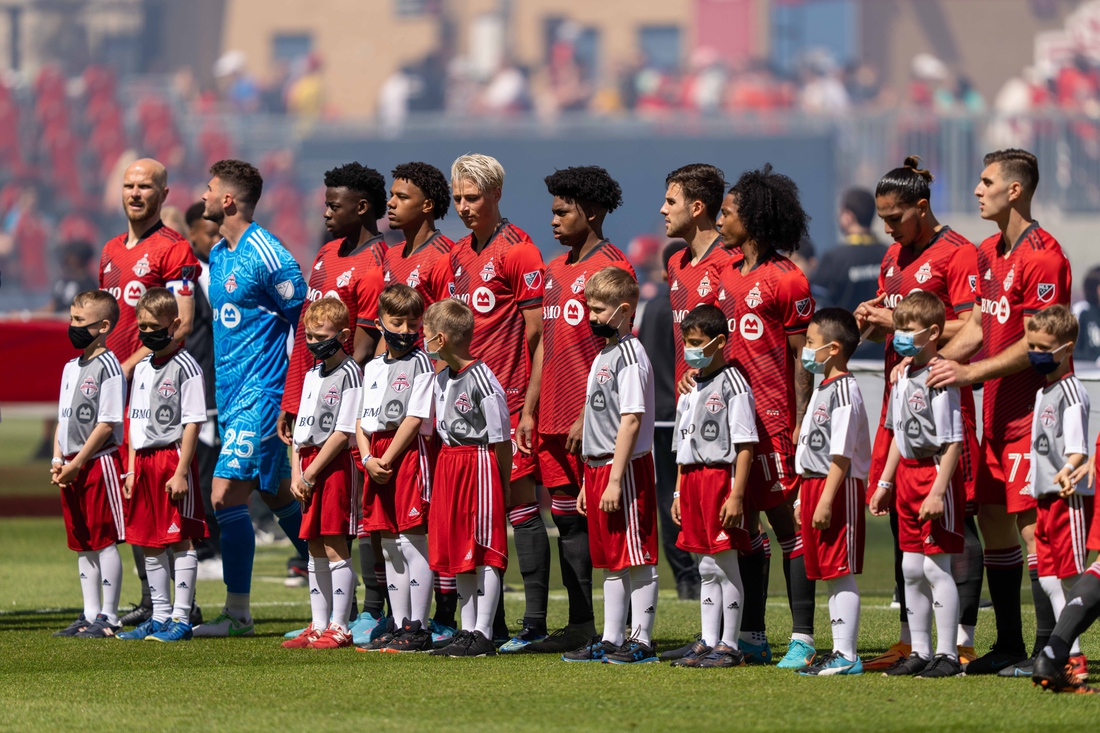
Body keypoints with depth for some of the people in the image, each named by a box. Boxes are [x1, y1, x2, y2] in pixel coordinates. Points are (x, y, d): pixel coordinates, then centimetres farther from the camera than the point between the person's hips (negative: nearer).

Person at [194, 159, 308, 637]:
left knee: (226, 496, -12)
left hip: (260, 393, -9)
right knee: (278, 495, 15)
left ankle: (237, 612, -6)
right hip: (231, 391, 9)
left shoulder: (266, 255, -15)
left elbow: (305, 320, -11)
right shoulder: (218, 255, 12)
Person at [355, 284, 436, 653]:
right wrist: (368, 459, -3)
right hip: (378, 460, 7)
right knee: (390, 547, 10)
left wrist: (386, 460, -13)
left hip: (409, 453, -7)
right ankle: (398, 625, 15)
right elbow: (361, 420, 14)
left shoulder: (421, 363, -4)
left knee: (413, 543, -9)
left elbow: (415, 419, -12)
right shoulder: (373, 367, 16)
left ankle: (418, 629, -8)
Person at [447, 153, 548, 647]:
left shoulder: (517, 251, -8)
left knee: (519, 501, -7)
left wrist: (530, 407, -14)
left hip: (509, 397, -8)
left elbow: (537, 335, -10)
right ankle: (490, 622, 13)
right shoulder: (459, 254, 15)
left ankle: (535, 621, -5)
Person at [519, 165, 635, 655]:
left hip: (592, 421, -8)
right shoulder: (556, 270, 18)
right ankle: (580, 626, 13)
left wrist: (590, 414, -18)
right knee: (568, 519, 9)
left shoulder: (611, 267, -8)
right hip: (555, 420, 8)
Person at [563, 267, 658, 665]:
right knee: (610, 561, 12)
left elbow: (631, 421, -19)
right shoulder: (602, 356, 16)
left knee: (637, 558, -4)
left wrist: (615, 479, -22)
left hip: (627, 469, -10)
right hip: (598, 468, 10)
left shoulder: (630, 356, -13)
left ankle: (642, 640, -2)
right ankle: (611, 640, 17)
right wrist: (589, 480, 20)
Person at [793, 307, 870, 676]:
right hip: (816, 485, 10)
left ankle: (847, 656, -7)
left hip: (840, 487, -10)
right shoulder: (822, 388, 17)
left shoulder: (844, 390, -14)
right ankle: (840, 651, 16)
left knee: (841, 573, -8)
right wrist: (806, 497, 22)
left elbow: (841, 453, -19)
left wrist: (826, 500, -22)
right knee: (829, 575, 11)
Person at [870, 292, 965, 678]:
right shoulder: (903, 377, 11)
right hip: (907, 475, 9)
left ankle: (948, 654, -1)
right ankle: (920, 652, 18)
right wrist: (885, 482, 21)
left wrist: (938, 491, -22)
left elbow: (953, 442, -19)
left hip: (935, 473, -9)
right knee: (911, 569, 11)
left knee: (935, 567, -7)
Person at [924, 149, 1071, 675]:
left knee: (1031, 522, -10)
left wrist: (972, 373, -19)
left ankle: (1048, 648, -6)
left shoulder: (1041, 257, -16)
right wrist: (935, 361, 6)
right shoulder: (990, 252, 14)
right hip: (997, 408, 9)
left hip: (1032, 405, -9)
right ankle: (1009, 646, 18)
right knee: (991, 517, 10)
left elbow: (1036, 344, -19)